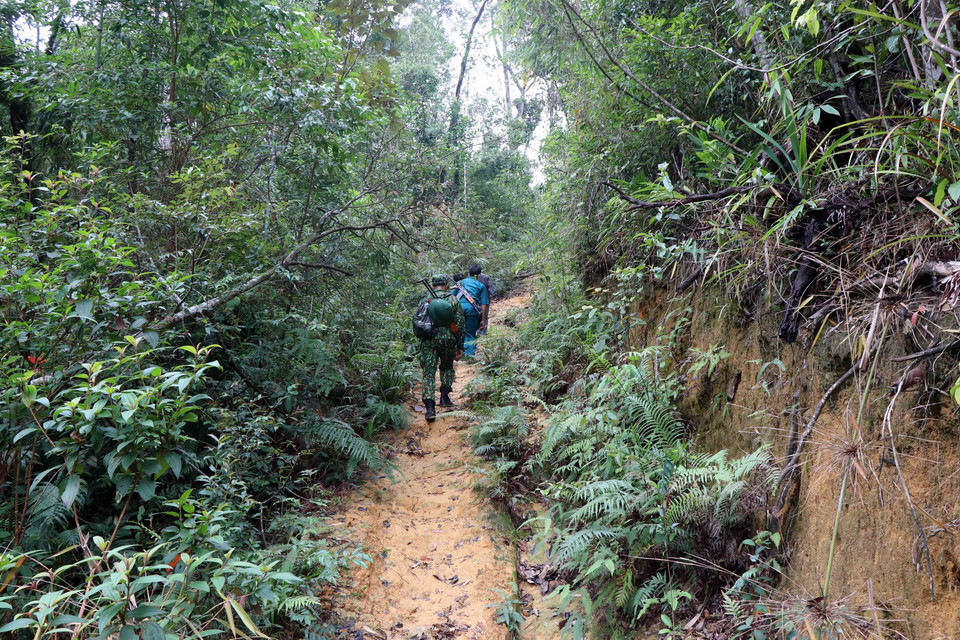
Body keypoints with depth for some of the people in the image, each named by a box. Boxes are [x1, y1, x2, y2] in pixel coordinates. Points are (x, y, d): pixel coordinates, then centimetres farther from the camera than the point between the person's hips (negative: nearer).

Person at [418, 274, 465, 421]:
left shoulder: (424, 301, 11)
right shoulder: (453, 300, 7)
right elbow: (460, 324, 4)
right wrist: (460, 347, 8)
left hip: (428, 340, 0)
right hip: (447, 338, 0)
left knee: (429, 373, 0)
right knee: (447, 367, 25)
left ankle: (430, 407, -12)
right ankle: (444, 397, 14)